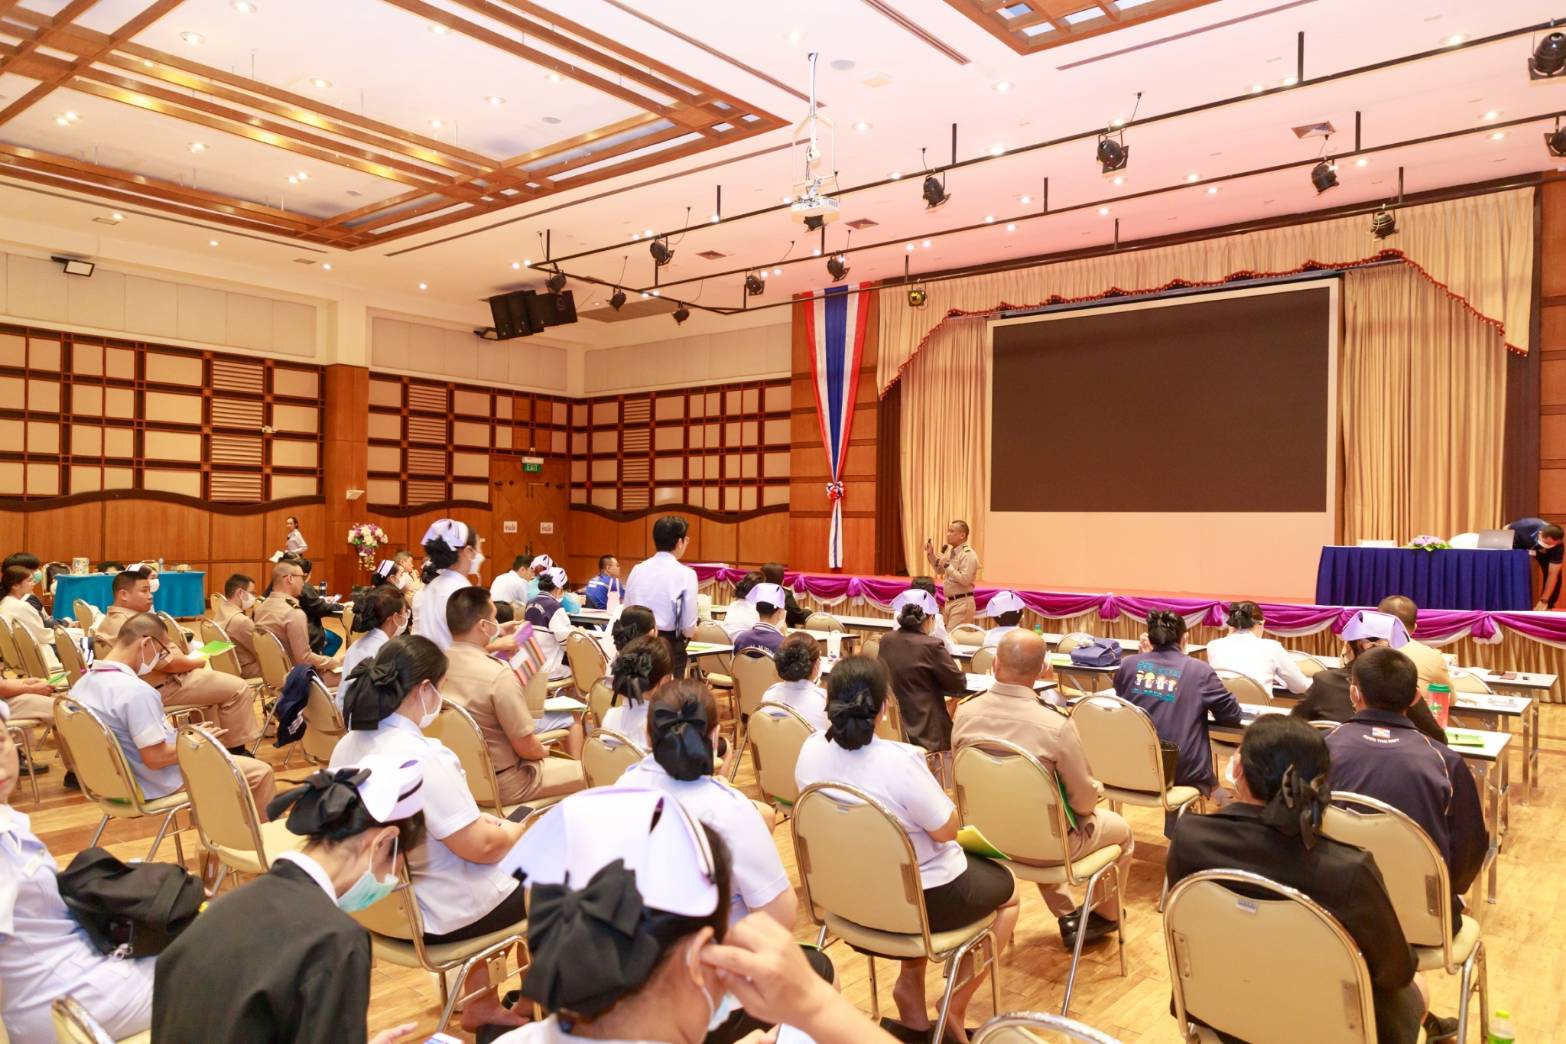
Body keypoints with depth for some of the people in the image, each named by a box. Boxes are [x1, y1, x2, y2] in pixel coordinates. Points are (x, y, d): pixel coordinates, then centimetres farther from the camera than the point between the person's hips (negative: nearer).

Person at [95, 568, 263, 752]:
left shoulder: (109, 620, 7)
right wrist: (196, 662, -8)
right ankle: (237, 750, 0)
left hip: (143, 684, 12)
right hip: (162, 687, -12)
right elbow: (168, 664, -26)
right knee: (237, 688, -11)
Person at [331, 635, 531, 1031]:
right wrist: (516, 830, -5)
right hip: (438, 912, -8)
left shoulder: (347, 747, -3)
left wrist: (478, 821, 10)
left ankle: (481, 1005, 35)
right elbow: (480, 846, -25)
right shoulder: (422, 757, -30)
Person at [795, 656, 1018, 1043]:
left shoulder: (811, 750, -12)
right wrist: (932, 790, -3)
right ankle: (956, 1005, 21)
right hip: (925, 899, -6)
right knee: (1009, 889, 23)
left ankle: (910, 982, 27)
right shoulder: (899, 761, -32)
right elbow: (946, 829, -19)